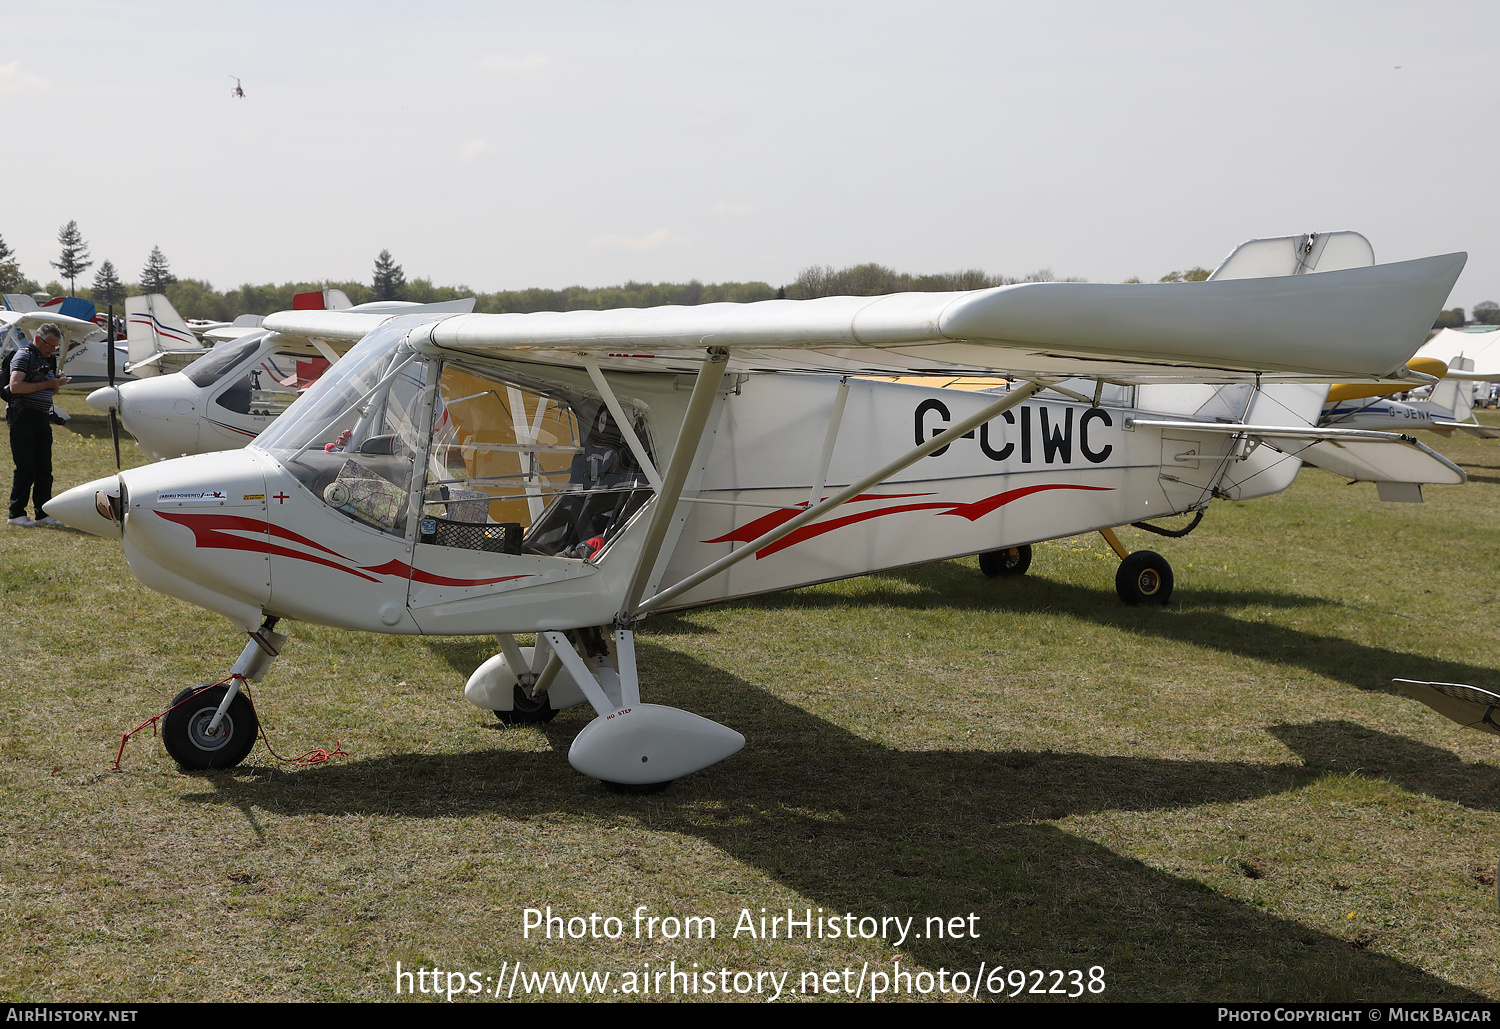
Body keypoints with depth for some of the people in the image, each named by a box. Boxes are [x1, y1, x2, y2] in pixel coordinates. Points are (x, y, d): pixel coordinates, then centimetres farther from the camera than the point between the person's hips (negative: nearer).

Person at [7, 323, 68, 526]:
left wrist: (57, 383, 5)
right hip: (24, 417, -8)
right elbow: (15, 386, -19)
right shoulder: (24, 355, -6)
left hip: (43, 419, 8)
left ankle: (43, 513, 11)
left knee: (45, 469, 6)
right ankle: (16, 513, 1)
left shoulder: (48, 359, 18)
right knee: (25, 469, -7)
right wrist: (47, 384, -16)